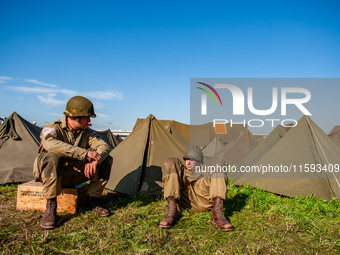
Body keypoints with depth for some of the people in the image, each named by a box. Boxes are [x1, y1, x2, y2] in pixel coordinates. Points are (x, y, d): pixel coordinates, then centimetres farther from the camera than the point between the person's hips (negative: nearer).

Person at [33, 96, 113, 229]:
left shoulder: (86, 132, 0)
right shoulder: (52, 128, -17)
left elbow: (105, 146, -9)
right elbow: (50, 144, -40)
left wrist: (95, 160, -32)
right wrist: (85, 153, -44)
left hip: (73, 175, 5)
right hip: (51, 174, -4)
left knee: (106, 160, -12)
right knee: (52, 157, -39)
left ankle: (91, 201, -2)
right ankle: (50, 206, -25)